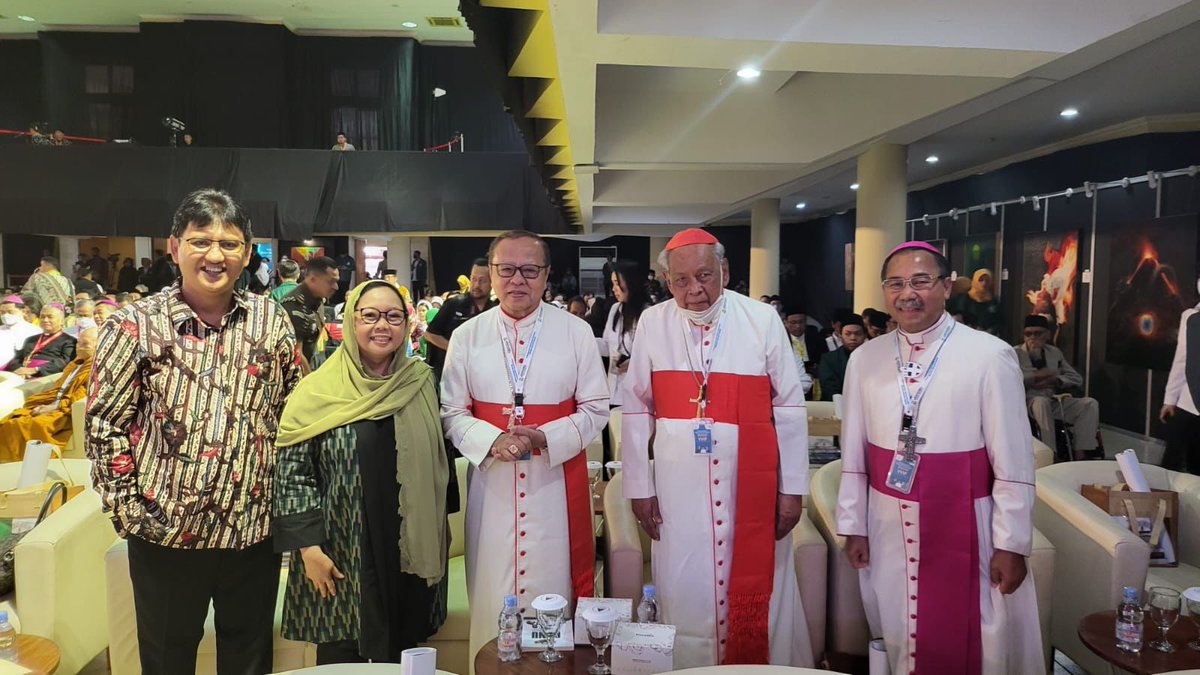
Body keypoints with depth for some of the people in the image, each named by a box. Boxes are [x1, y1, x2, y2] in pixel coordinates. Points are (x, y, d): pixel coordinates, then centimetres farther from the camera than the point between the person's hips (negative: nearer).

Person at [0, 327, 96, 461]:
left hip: (68, 411, -9)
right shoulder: (75, 363, 27)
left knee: (36, 425, -33)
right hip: (50, 405, 9)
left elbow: (86, 393, -14)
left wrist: (56, 407, -18)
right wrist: (43, 404, 5)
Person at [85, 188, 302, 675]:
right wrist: (130, 508, -9)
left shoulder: (271, 320, 0)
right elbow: (104, 423, -5)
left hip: (255, 525, 2)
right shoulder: (137, 325, -7)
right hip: (166, 530, -2)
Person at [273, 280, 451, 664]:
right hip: (341, 558, -3)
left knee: (404, 659, 15)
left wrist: (437, 535, 11)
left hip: (411, 553, 3)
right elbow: (291, 474, -8)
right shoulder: (318, 391, -9)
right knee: (341, 657, 10)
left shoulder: (422, 381, 1)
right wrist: (310, 547, -12)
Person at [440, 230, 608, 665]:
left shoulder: (576, 332, 1)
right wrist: (492, 441, -14)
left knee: (553, 592, 6)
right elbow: (452, 412, 5)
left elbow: (595, 409, 2)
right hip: (492, 481, 1)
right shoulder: (467, 336, 4)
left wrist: (544, 438, -14)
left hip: (557, 481, -1)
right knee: (492, 595, 8)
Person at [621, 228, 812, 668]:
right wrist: (639, 487, 1)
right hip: (678, 488, 1)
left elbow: (790, 408, -1)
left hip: (752, 486, -1)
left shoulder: (763, 320, -5)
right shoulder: (652, 324, -1)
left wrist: (793, 487, -1)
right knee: (684, 597, 11)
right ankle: (686, 664, 31)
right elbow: (636, 410, 2)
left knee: (757, 598, 10)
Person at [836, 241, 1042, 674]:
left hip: (964, 527, -3)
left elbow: (1013, 462, -7)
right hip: (888, 529, 3)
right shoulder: (865, 359, 2)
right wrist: (853, 526, 7)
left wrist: (1011, 543, -6)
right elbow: (853, 455, 6)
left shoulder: (990, 357, -9)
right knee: (899, 640, 16)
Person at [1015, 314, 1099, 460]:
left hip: (1055, 401, 5)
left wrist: (1056, 380, -8)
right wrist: (1035, 377, -20)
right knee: (1042, 402, -39)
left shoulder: (1055, 352, 18)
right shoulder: (1015, 353, 4)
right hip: (1028, 401, -5)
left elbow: (1077, 379, 13)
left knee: (1090, 404, -18)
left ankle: (1081, 454, -25)